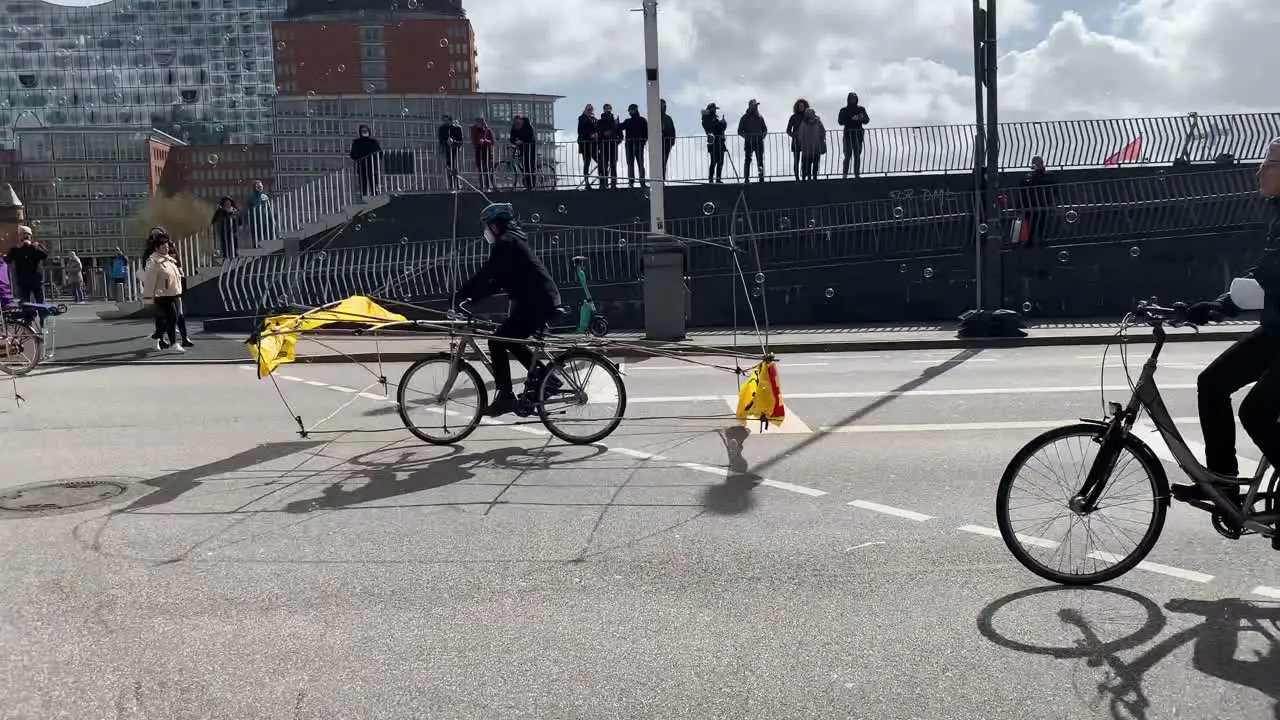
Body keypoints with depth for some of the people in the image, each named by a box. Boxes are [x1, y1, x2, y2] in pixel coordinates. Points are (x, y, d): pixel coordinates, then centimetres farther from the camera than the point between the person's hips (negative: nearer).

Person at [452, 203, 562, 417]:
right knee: (510, 341, 22)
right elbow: (495, 281, 21)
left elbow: (484, 275, -18)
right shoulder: (513, 240, 20)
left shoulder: (505, 243, -11)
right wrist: (471, 298, 14)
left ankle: (505, 397, -5)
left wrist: (460, 295, -11)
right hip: (544, 301, 10)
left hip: (537, 304, -10)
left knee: (497, 342, -7)